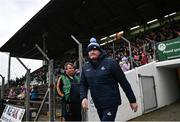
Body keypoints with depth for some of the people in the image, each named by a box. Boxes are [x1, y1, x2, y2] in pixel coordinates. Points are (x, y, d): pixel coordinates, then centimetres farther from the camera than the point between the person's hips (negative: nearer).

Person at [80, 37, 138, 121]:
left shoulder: (110, 62, -11)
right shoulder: (85, 67, 3)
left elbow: (124, 82, -8)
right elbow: (83, 85, 9)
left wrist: (132, 100, -5)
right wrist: (83, 97, -10)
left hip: (111, 103, -5)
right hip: (98, 105, 6)